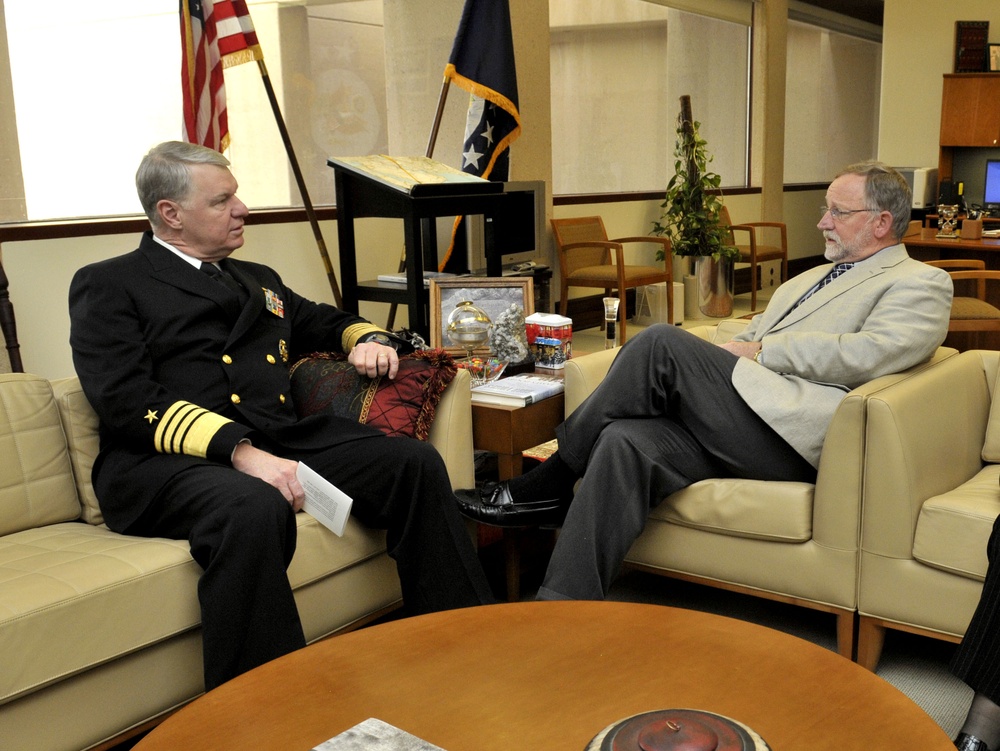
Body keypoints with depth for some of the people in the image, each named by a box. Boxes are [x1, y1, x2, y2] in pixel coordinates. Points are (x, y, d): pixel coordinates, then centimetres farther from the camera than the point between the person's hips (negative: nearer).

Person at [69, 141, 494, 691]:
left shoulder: (259, 280, 28)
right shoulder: (108, 285, 8)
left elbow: (328, 322, 43)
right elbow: (128, 401, -8)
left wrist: (366, 338, 16)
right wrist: (239, 450, -22)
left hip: (283, 439, 6)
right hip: (171, 461, -6)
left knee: (416, 463, -15)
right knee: (255, 510, -39)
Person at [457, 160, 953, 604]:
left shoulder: (921, 284, 9)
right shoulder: (809, 278, 34)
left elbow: (868, 353, -10)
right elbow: (746, 339, 28)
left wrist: (762, 350, -7)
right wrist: (722, 357, 5)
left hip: (797, 435, -7)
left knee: (662, 343, -22)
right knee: (627, 441, -22)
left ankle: (547, 486, -12)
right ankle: (564, 609, -23)